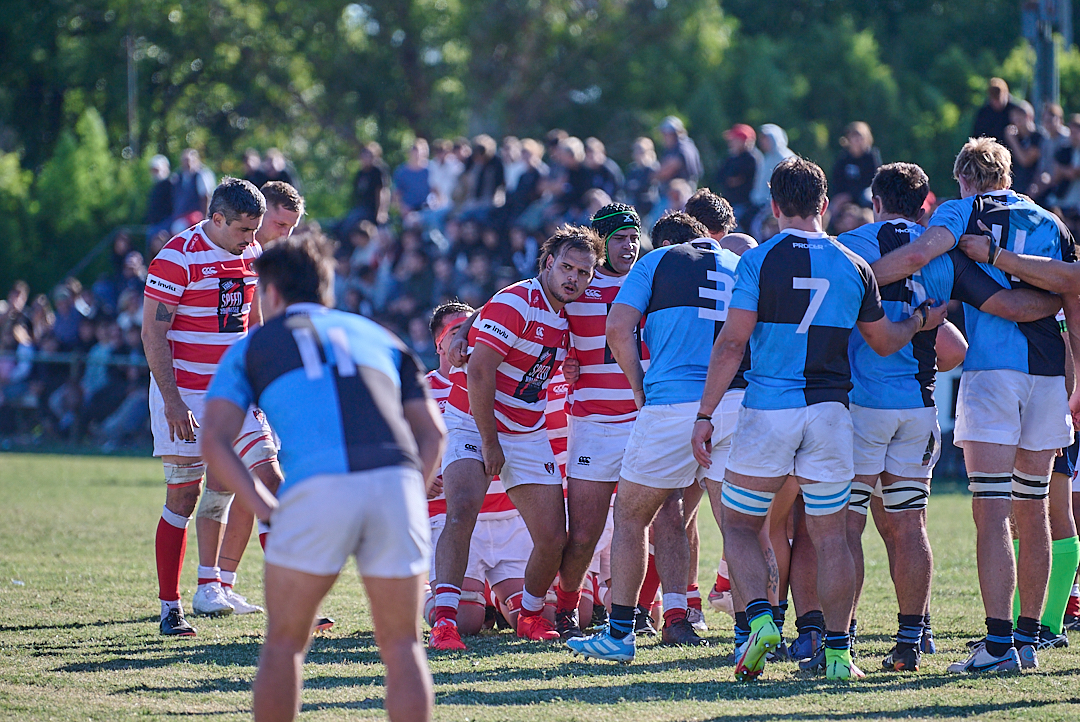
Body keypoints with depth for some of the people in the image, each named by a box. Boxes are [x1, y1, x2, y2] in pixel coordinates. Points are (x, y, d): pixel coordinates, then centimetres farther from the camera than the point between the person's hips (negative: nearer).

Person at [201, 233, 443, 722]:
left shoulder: (251, 346, 24)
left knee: (284, 643, 14)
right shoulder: (377, 336, 32)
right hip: (394, 480, 2)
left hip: (316, 486, -2)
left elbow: (215, 441, 10)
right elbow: (432, 431, 21)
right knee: (402, 647, 11)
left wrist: (266, 509, 8)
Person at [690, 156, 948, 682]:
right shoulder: (853, 267, 5)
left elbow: (732, 343, -11)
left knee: (739, 525, 11)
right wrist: (921, 321, 37)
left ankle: (759, 618, -9)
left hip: (767, 411, -3)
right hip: (829, 411, 3)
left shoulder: (759, 260, -6)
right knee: (831, 536, 9)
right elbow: (885, 342, 17)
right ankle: (836, 650, 5)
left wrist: (705, 413, -7)